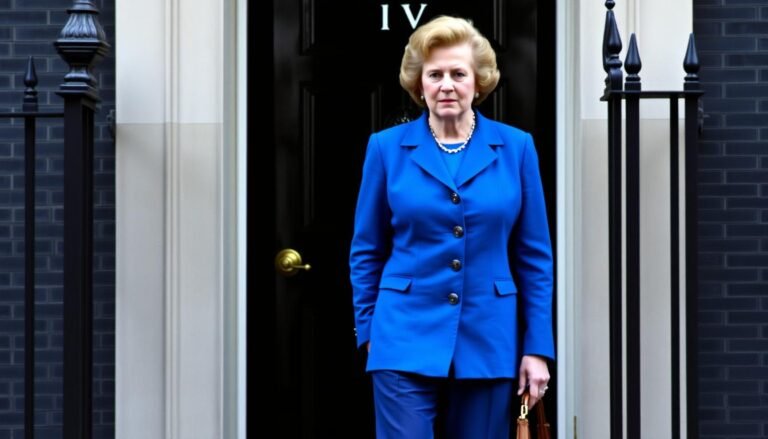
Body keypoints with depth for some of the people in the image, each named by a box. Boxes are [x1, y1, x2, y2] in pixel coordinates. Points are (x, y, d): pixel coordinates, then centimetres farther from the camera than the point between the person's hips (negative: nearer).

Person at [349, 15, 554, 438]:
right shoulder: (387, 147, 0)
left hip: (489, 343, 1)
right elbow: (366, 252, 7)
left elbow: (534, 256, 3)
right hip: (406, 340, -1)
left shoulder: (516, 148, 1)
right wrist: (368, 331, 3)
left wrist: (537, 347, -1)